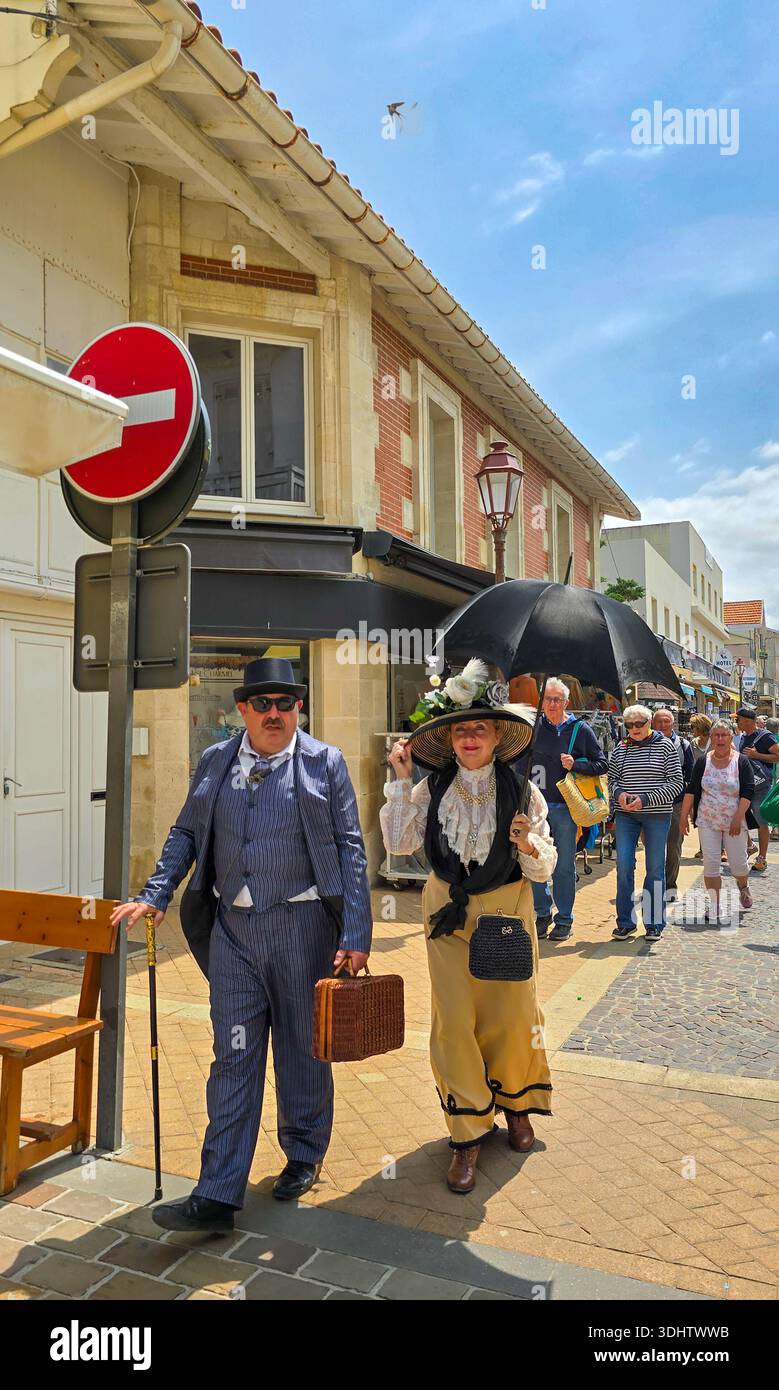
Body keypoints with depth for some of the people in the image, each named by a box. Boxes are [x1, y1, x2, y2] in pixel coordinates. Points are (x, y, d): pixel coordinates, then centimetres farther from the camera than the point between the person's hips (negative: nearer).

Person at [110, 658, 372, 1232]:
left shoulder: (325, 763, -3)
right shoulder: (215, 761, 6)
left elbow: (350, 849, -4)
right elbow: (186, 833, 14)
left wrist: (356, 936, -9)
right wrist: (156, 893, 1)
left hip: (302, 924, -2)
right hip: (234, 927, 2)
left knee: (303, 1048, 14)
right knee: (233, 1056, 6)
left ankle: (304, 1156, 37)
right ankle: (217, 1196, 15)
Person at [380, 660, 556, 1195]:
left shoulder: (523, 792, -6)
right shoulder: (431, 789, -4)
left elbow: (544, 870, -4)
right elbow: (400, 843, -14)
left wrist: (528, 844, -26)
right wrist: (399, 780, -16)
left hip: (508, 910, 0)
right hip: (448, 913, 1)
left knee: (511, 1014, 9)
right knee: (454, 1020, 2)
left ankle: (515, 1102, 40)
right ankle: (468, 1135, 19)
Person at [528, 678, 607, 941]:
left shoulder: (579, 729, -1)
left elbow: (602, 764, 2)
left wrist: (575, 765, -14)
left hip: (565, 808, -2)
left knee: (564, 867, 4)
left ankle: (564, 920, 16)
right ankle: (542, 914, 21)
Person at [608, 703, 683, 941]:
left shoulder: (665, 746, -2)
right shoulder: (620, 749, 6)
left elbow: (677, 783, -5)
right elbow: (611, 779, 14)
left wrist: (645, 799, -14)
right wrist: (619, 793, -9)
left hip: (657, 815, -2)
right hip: (625, 815, 2)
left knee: (655, 868, 4)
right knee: (624, 866, -3)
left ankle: (654, 923, 16)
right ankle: (625, 922, 8)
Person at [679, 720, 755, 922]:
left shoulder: (742, 761, -4)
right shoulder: (703, 762, 1)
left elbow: (748, 791, -8)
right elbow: (691, 790, 3)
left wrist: (738, 818, -15)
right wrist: (684, 816, -1)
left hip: (734, 823, -1)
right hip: (708, 822, 1)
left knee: (738, 864, 4)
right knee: (710, 864, -1)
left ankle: (743, 887, 38)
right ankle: (715, 906, 9)